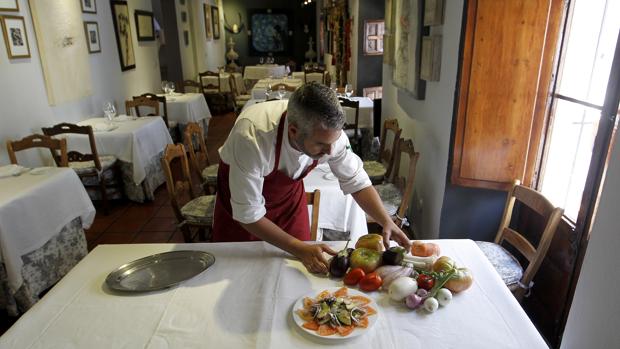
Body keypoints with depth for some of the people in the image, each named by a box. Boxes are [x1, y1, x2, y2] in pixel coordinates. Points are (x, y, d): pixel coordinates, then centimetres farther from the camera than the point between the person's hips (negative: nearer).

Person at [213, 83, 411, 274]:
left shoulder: (330, 131, -30)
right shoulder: (252, 137, -43)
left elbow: (356, 181, -14)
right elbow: (248, 214, -33)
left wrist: (387, 222, -27)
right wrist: (299, 249, -35)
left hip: (289, 190, 3)